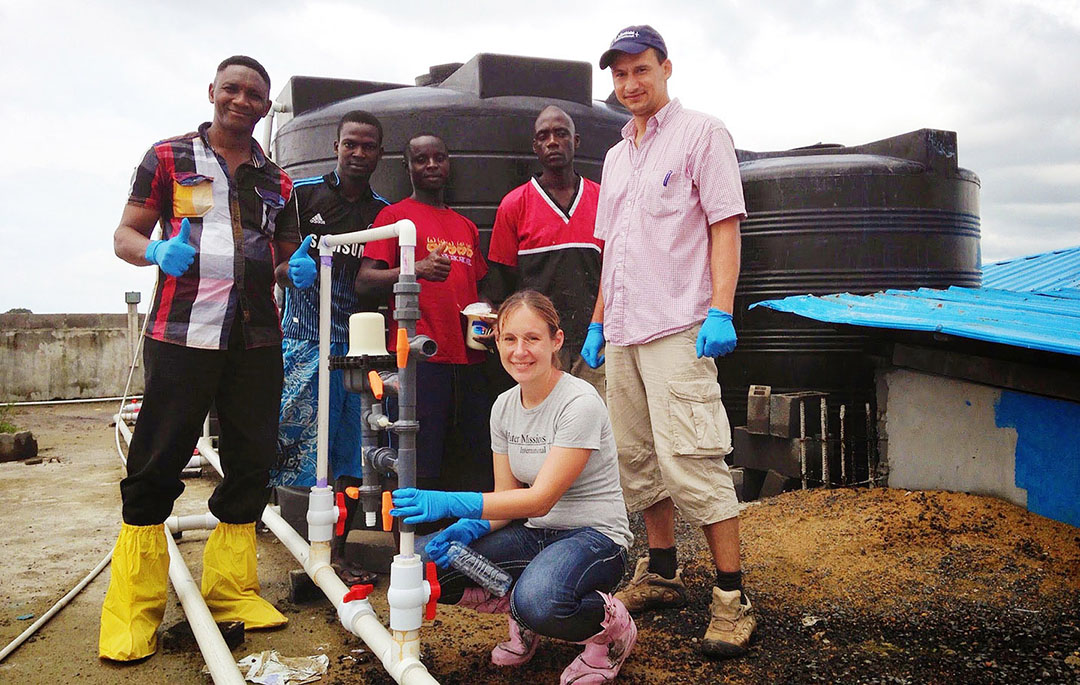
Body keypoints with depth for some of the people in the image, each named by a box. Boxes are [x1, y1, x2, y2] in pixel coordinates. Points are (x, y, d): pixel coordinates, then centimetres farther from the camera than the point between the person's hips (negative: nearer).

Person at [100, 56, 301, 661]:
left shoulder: (277, 180, 18)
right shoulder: (170, 158, 8)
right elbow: (126, 235, 6)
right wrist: (157, 252, -16)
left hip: (256, 339, 4)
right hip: (181, 334, -4)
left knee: (252, 463, 5)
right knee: (157, 464, -4)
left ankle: (231, 588, 19)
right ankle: (134, 609, 6)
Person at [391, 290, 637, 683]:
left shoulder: (579, 403, -19)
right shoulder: (504, 407, 3)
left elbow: (540, 499, -25)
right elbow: (507, 496, 5)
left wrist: (450, 503, -34)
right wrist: (468, 528, -17)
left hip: (596, 536, -6)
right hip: (534, 534, 7)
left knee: (538, 601, -38)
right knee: (431, 563, -15)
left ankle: (613, 627, -3)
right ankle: (519, 611, 11)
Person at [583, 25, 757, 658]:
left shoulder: (701, 133, 2)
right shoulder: (617, 156, 22)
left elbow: (725, 226, -7)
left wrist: (721, 311, -17)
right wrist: (598, 322, 19)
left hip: (678, 328, -7)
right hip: (622, 333, 7)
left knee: (692, 460, -12)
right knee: (639, 460, 11)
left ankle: (733, 598, -4)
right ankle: (662, 575, 24)